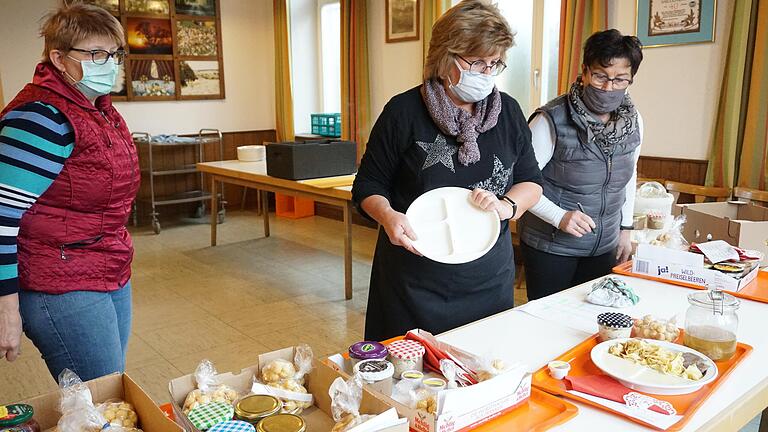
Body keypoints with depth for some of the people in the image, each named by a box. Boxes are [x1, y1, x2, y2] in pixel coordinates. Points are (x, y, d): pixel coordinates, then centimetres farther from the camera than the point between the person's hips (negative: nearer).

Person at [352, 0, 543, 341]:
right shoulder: (404, 111, -7)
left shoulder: (508, 112, 4)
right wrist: (388, 216, -21)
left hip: (489, 278, 4)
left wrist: (506, 206, -11)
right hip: (414, 280, -3)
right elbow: (369, 184, -1)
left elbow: (531, 182, 10)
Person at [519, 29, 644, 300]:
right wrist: (559, 216, -26)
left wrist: (625, 229, 14)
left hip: (604, 247, 5)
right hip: (550, 247, -5)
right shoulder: (551, 121, -20)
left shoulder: (633, 122, -1)